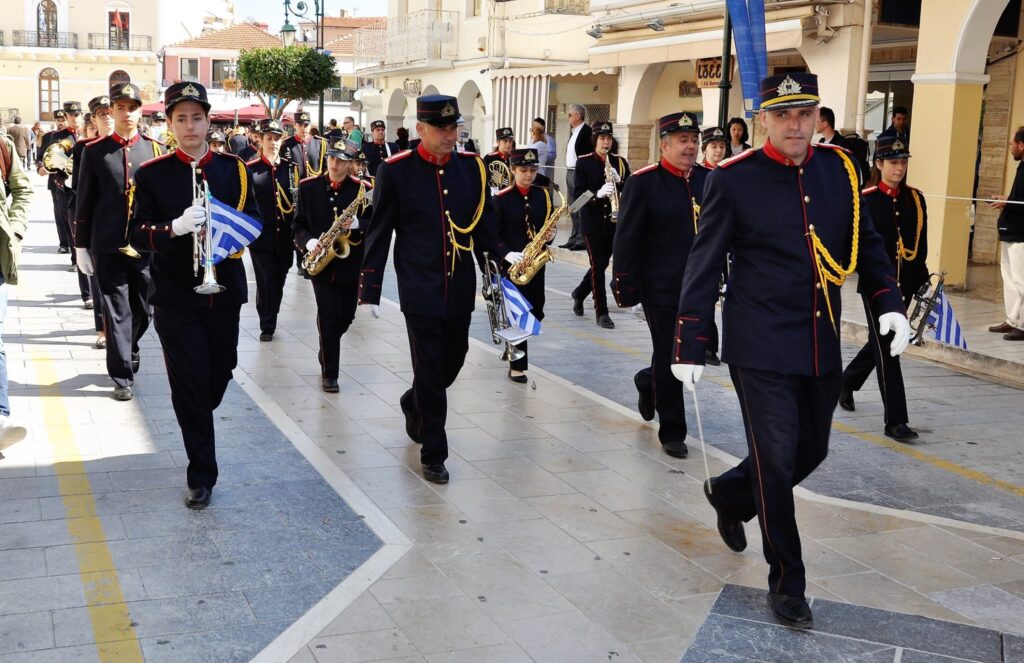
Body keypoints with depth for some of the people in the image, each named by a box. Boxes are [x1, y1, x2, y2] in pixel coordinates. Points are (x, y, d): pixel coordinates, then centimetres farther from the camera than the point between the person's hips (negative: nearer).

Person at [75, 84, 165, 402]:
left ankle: (128, 350, 40)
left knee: (142, 310, 13)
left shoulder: (156, 150, 4)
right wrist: (81, 245, 3)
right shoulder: (94, 151, 2)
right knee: (117, 312, 0)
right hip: (108, 247, -2)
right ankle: (122, 376, 6)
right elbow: (84, 201, 4)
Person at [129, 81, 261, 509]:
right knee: (189, 383, -2)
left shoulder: (234, 169, 4)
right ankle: (202, 475, 10)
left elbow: (254, 220, 5)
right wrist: (176, 228, -27)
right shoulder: (151, 174, -3)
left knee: (220, 371, 15)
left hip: (225, 292, 3)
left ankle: (197, 422, 47)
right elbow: (138, 235, -7)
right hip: (176, 297, -3)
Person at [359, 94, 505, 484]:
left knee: (452, 362, 16)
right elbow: (379, 234, -5)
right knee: (429, 372, -1)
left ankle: (414, 404, 47)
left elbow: (484, 227, 11)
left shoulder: (472, 167, 3)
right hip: (420, 291, -4)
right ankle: (433, 455, 12)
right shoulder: (396, 170, -8)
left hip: (460, 290, 4)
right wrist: (369, 290, -5)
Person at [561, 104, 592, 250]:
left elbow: (590, 154, -17)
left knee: (581, 207, -6)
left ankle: (582, 239, -4)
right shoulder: (574, 132, 17)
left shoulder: (587, 131, -11)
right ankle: (574, 238, 19)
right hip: (570, 172, 9)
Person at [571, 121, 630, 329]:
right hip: (592, 221, -4)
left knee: (602, 264, 12)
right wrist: (598, 194, -26)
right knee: (598, 265, -5)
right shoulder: (584, 162, -2)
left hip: (614, 223, 4)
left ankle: (579, 294, 37)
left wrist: (619, 182, -16)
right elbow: (578, 194, -10)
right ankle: (602, 313, 0)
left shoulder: (619, 162, 6)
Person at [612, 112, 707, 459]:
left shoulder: (709, 179, 6)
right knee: (669, 358, 2)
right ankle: (672, 431, 16)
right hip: (661, 289, -5)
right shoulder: (642, 183, -8)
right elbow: (626, 240, -8)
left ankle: (649, 382, 41)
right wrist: (625, 286, -11)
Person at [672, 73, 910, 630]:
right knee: (777, 458, -2)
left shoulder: (839, 168, 4)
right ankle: (786, 582, 14)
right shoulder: (733, 180, -9)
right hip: (761, 347, -5)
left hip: (822, 347, 5)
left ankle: (729, 495, 43)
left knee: (811, 450, 15)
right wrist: (688, 348, -8)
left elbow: (866, 243, 14)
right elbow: (703, 266, -6)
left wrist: (889, 304, 0)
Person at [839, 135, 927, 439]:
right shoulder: (865, 199, -6)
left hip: (905, 285, 5)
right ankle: (895, 420, -4)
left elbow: (921, 244, 11)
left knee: (880, 343, 18)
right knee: (886, 348, -6)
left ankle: (847, 382, 44)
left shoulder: (915, 199, 7)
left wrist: (921, 282, 7)